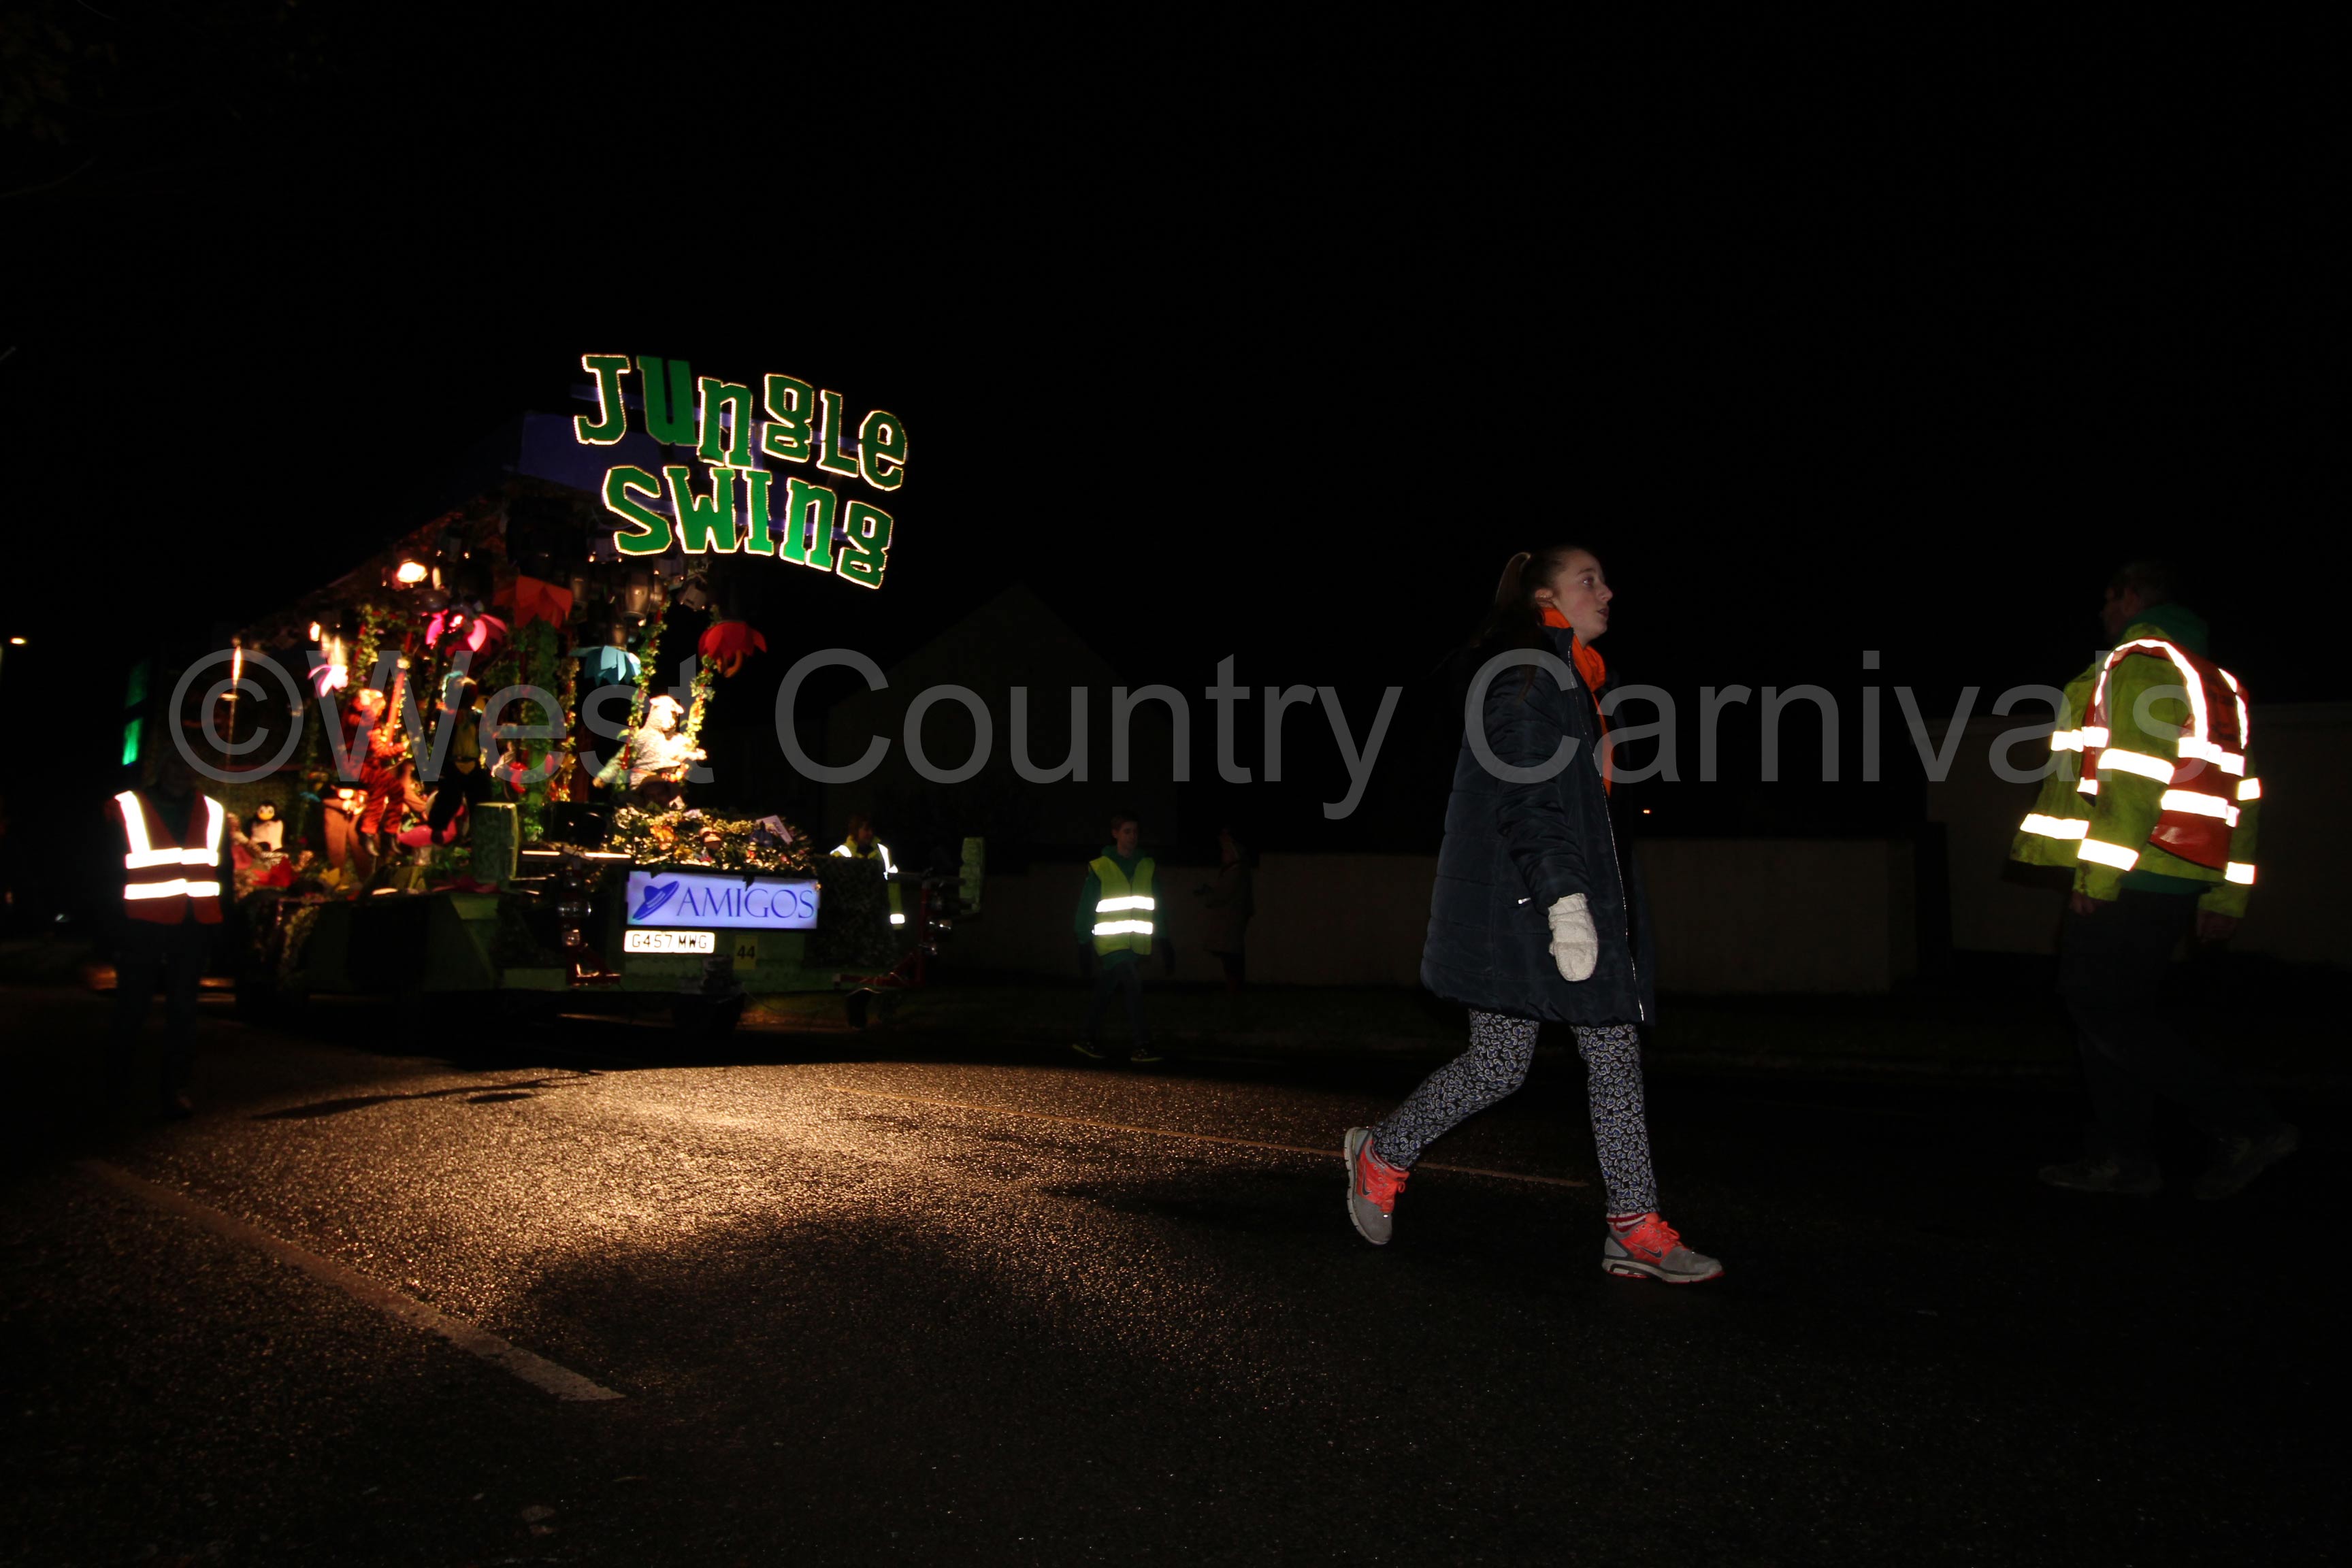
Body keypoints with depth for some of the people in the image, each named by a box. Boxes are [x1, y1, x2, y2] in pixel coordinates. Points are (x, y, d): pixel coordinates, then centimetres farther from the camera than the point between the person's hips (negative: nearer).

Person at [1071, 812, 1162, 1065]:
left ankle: (1089, 1040, 24)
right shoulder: (1099, 868, -3)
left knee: (1104, 993, 14)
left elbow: (1156, 906, 12)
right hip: (1111, 943, -4)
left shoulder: (1146, 867, 10)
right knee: (1134, 989, -17)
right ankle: (1141, 1046, -15)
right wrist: (1084, 940, -6)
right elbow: (1086, 907, -2)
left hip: (1137, 944, 4)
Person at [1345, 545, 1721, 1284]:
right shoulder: (1524, 673, -10)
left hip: (1584, 887, 10)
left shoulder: (1576, 677, 20)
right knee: (1501, 1062, -3)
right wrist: (1564, 900, -26)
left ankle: (1635, 1228, 6)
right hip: (1519, 898, -10)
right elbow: (1523, 799, -20)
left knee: (1614, 1045, 3)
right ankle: (1384, 1154, 18)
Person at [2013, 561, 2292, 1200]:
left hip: (2128, 882, -10)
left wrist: (2097, 876, -20)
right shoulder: (2215, 679, 21)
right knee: (2118, 1010, 13)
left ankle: (2249, 1125, -7)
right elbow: (2241, 792, 19)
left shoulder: (2138, 665, -8)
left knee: (2108, 1014, -6)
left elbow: (2136, 780, -20)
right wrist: (2226, 896, 19)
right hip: (2179, 881, 10)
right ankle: (2123, 1157, 14)